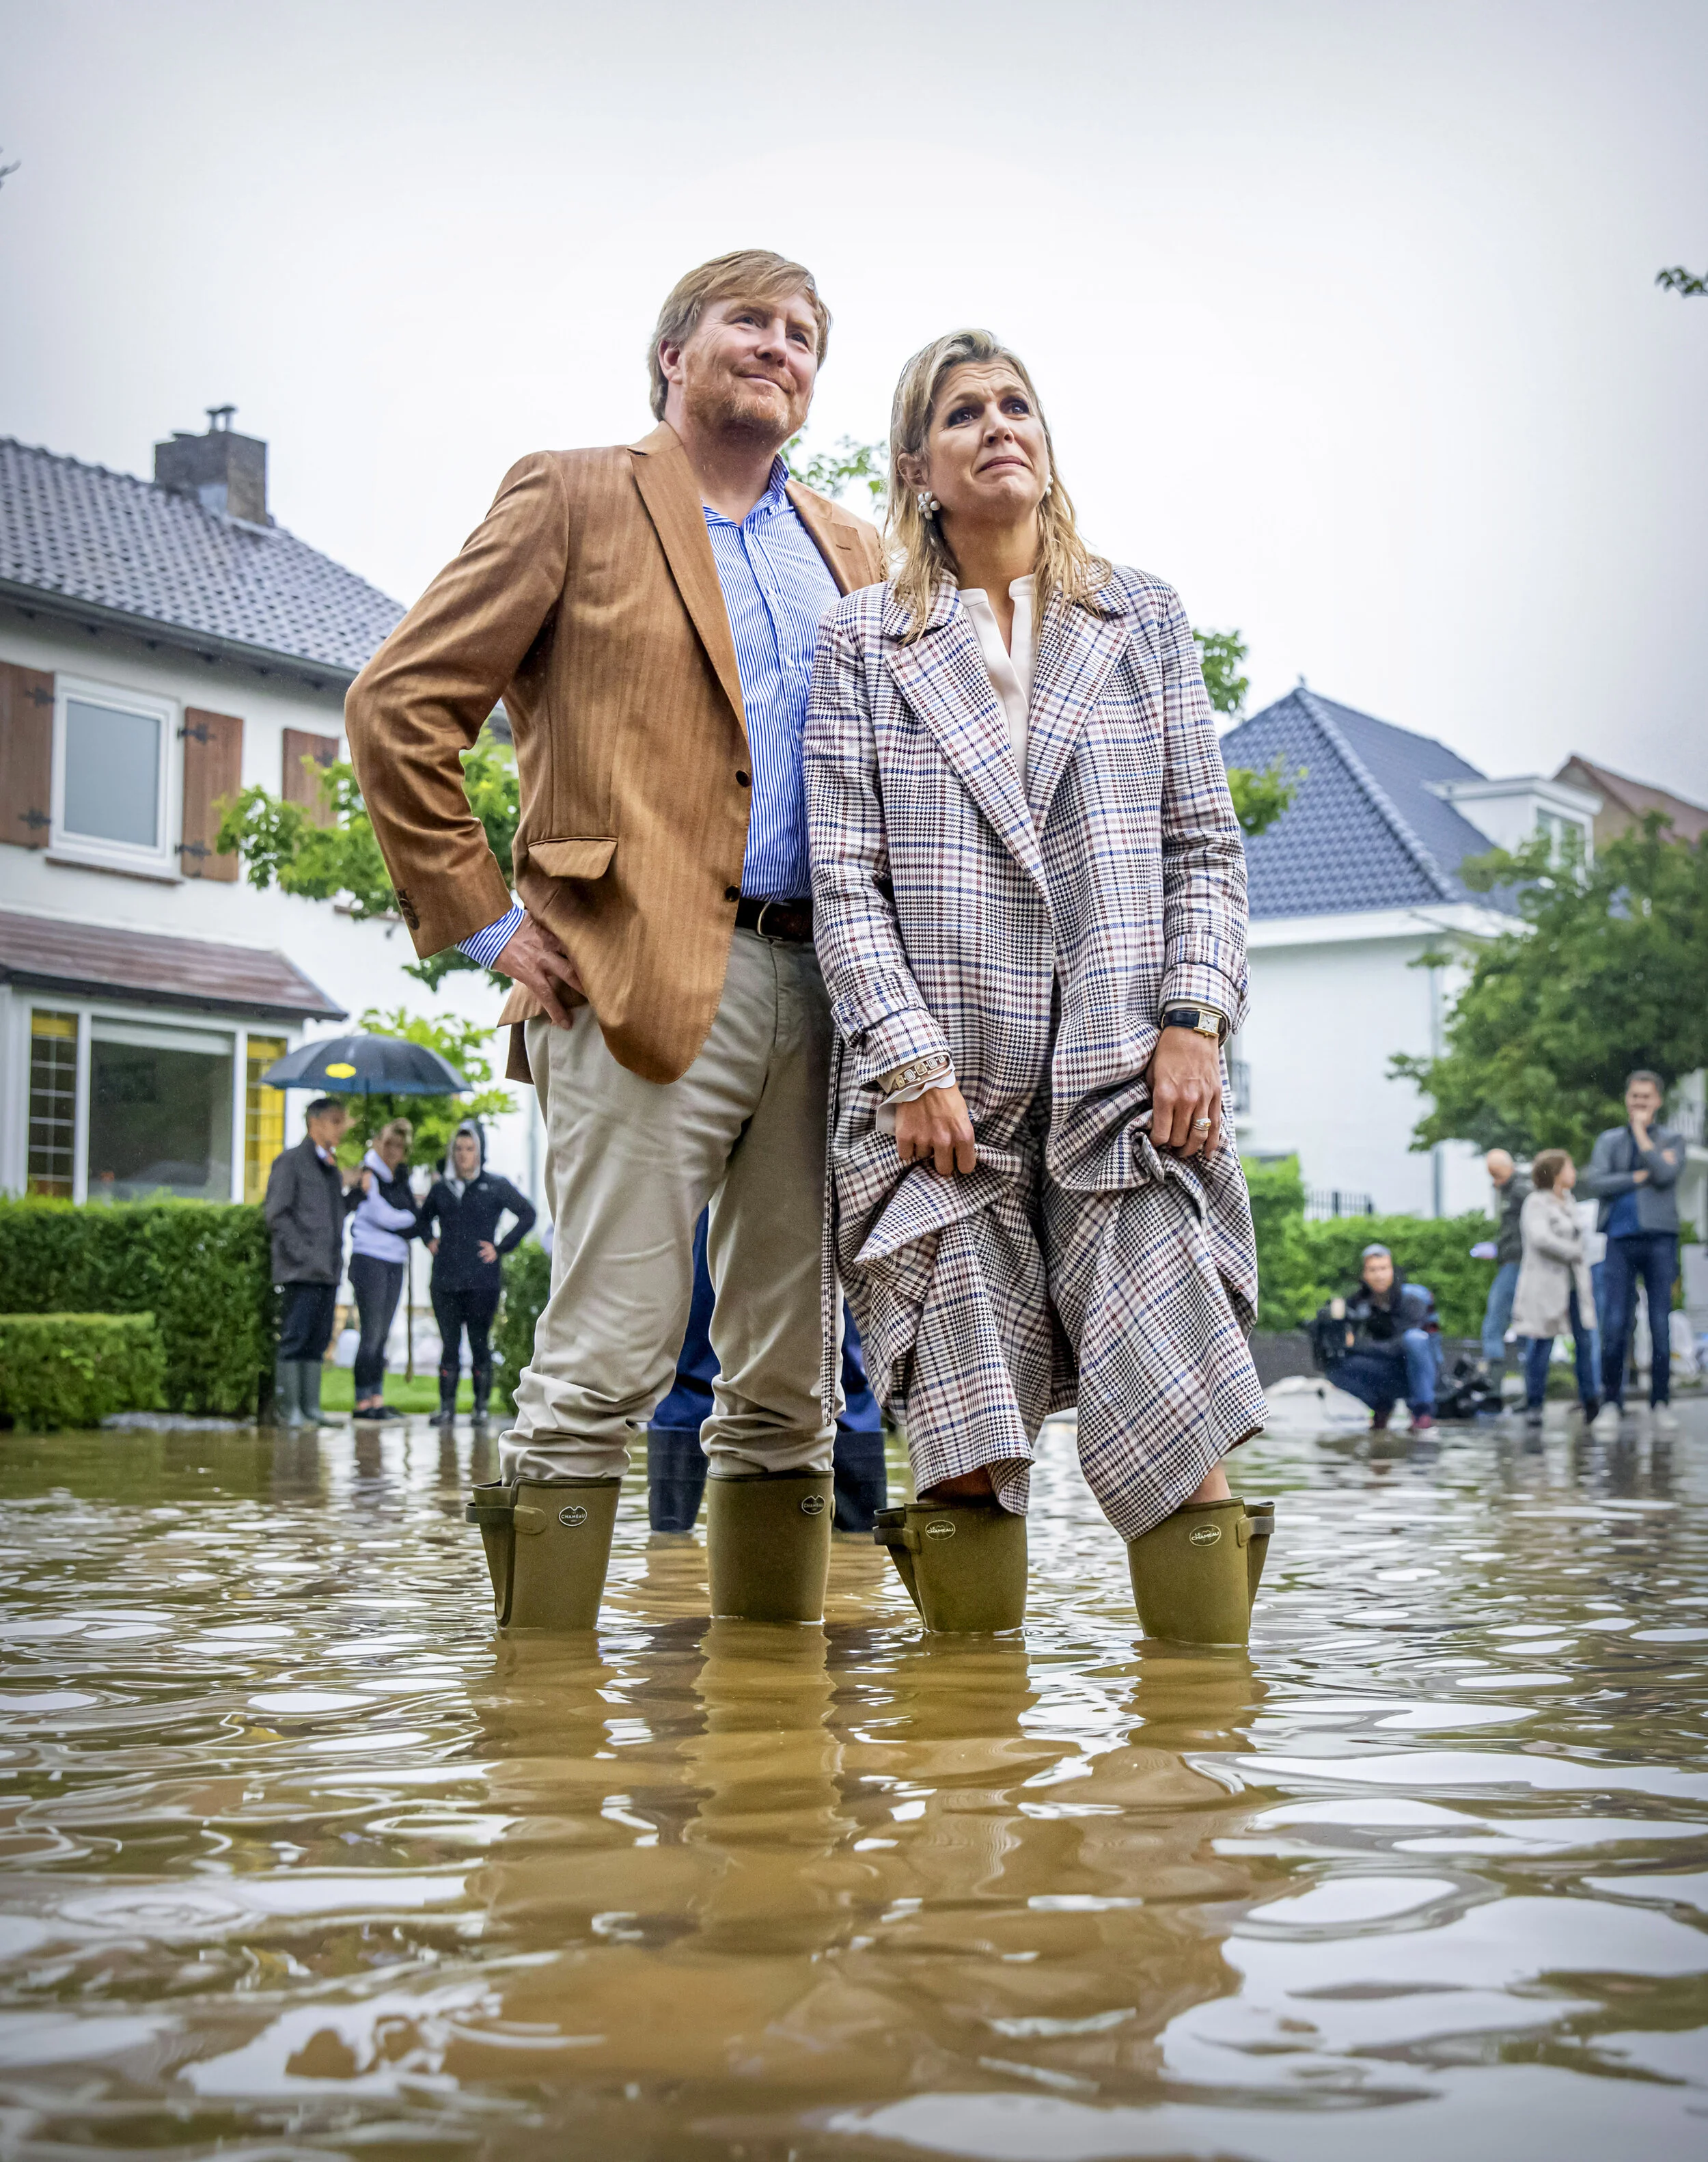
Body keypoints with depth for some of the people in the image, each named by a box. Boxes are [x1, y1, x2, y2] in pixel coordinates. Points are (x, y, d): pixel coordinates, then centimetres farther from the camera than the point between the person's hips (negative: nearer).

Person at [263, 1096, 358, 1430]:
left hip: (328, 1270, 7)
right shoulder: (290, 1161, -2)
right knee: (294, 1339, -6)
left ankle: (311, 1408, 11)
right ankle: (288, 1409, -4)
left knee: (318, 1340, 8)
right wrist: (304, 1253, -15)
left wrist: (356, 1192, 5)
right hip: (301, 1271, -7)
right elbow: (276, 1214, -8)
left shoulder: (331, 1168, 20)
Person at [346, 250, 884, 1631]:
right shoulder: (577, 499, 6)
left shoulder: (851, 553, 21)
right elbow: (400, 704, 1)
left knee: (791, 1387, 7)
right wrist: (484, 919, -4)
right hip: (649, 984, -5)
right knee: (609, 1366, -8)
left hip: (825, 995, 6)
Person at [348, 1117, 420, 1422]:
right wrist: (408, 1217, 3)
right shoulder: (369, 1174, -8)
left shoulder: (400, 1176, 15)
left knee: (382, 1335, 7)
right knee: (371, 1334, -8)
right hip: (370, 1258, -7)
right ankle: (363, 1401, -4)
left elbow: (414, 1220, 14)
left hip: (394, 1261, 7)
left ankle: (377, 1400, 10)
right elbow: (383, 1216, -13)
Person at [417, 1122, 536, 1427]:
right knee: (449, 1343, 1)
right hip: (445, 1280, 3)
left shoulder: (495, 1186, 2)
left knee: (479, 1342, -1)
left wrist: (501, 1248, -2)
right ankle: (447, 1407, 1)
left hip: (482, 1279, -3)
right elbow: (424, 1216, 32)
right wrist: (429, 1240, 13)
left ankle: (481, 1407, 5)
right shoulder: (441, 1188, 12)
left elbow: (527, 1215, 3)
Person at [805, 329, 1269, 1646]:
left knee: (1178, 1432, -7)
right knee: (965, 1444, -1)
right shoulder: (864, 640, 10)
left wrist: (1196, 1017, -3)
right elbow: (844, 875, 3)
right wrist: (908, 1060, -7)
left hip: (1123, 1078, 1)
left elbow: (1206, 843, 11)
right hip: (943, 1090, 0)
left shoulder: (1145, 620, 15)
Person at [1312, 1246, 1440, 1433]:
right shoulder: (1358, 1300, -3)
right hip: (1386, 1376, 4)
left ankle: (1423, 1409, -22)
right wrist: (1334, 1314, -29)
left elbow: (1399, 1347, -26)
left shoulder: (1411, 1298, -16)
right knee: (1335, 1363, -22)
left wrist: (1355, 1344, -30)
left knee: (1414, 1337, -35)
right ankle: (1382, 1405, 2)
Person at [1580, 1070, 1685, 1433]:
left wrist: (1641, 1131, -3)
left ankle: (1661, 1405, 4)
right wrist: (1640, 1178, -9)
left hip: (1660, 1239, -1)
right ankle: (1612, 1403, 2)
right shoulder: (1608, 1140, 14)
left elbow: (1665, 1175, -10)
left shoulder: (1672, 1140, 11)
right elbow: (1594, 1183, -2)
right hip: (1621, 1240, 1)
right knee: (1615, 1325, -6)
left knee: (1661, 1324, -2)